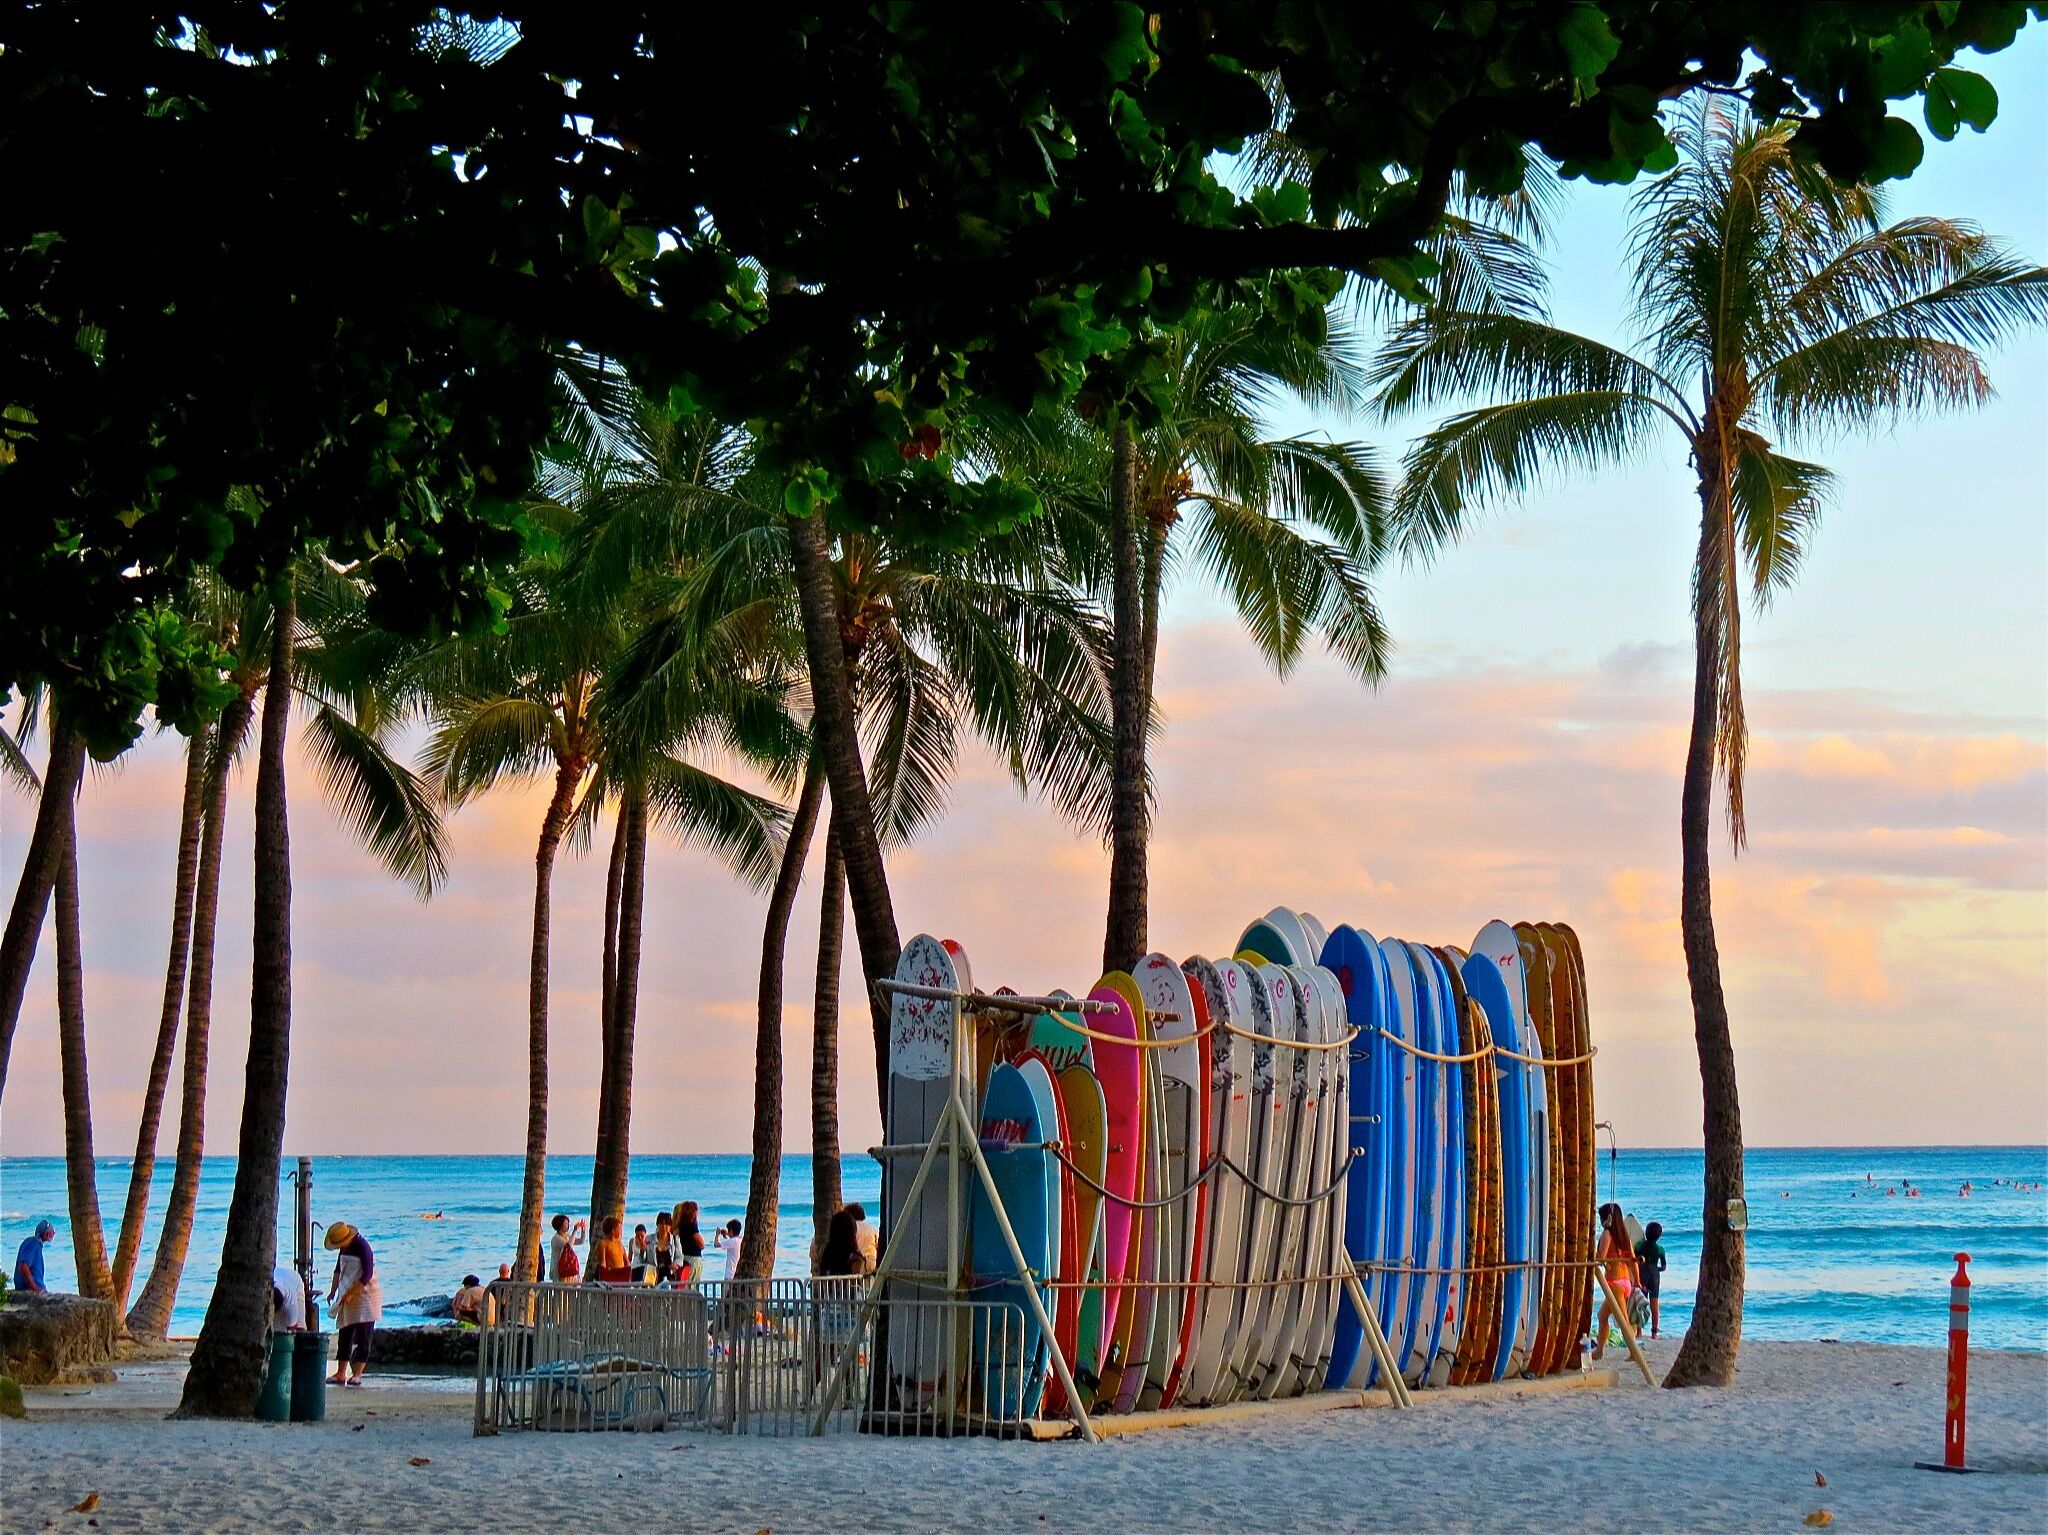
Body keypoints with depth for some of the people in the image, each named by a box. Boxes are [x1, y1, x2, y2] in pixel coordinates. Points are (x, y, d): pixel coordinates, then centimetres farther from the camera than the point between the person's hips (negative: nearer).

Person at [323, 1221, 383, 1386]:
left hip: (365, 1297, -8)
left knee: (362, 1337, -7)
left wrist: (350, 1294, -21)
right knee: (344, 1336, 6)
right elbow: (338, 1269, 18)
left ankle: (357, 1375, -8)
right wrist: (333, 1291, 10)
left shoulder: (363, 1248, -17)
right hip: (348, 1298, 8)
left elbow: (367, 1276, -20)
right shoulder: (344, 1248, 8)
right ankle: (340, 1374, 9)